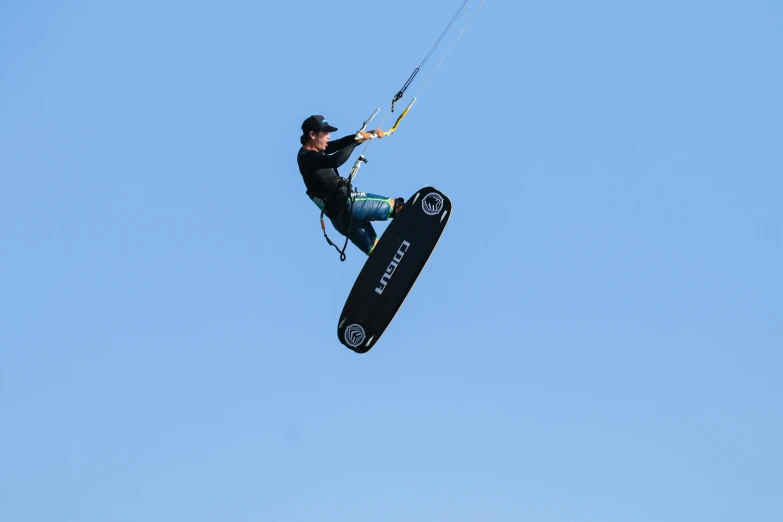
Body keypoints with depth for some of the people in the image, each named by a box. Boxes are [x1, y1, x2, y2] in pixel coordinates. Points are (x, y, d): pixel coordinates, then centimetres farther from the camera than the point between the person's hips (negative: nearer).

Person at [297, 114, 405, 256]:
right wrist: (357, 141, -20)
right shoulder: (308, 157, -14)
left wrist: (368, 134, 0)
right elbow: (336, 161, -30)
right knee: (395, 205, -3)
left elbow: (340, 143, 12)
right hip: (346, 206, -10)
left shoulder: (313, 151, 15)